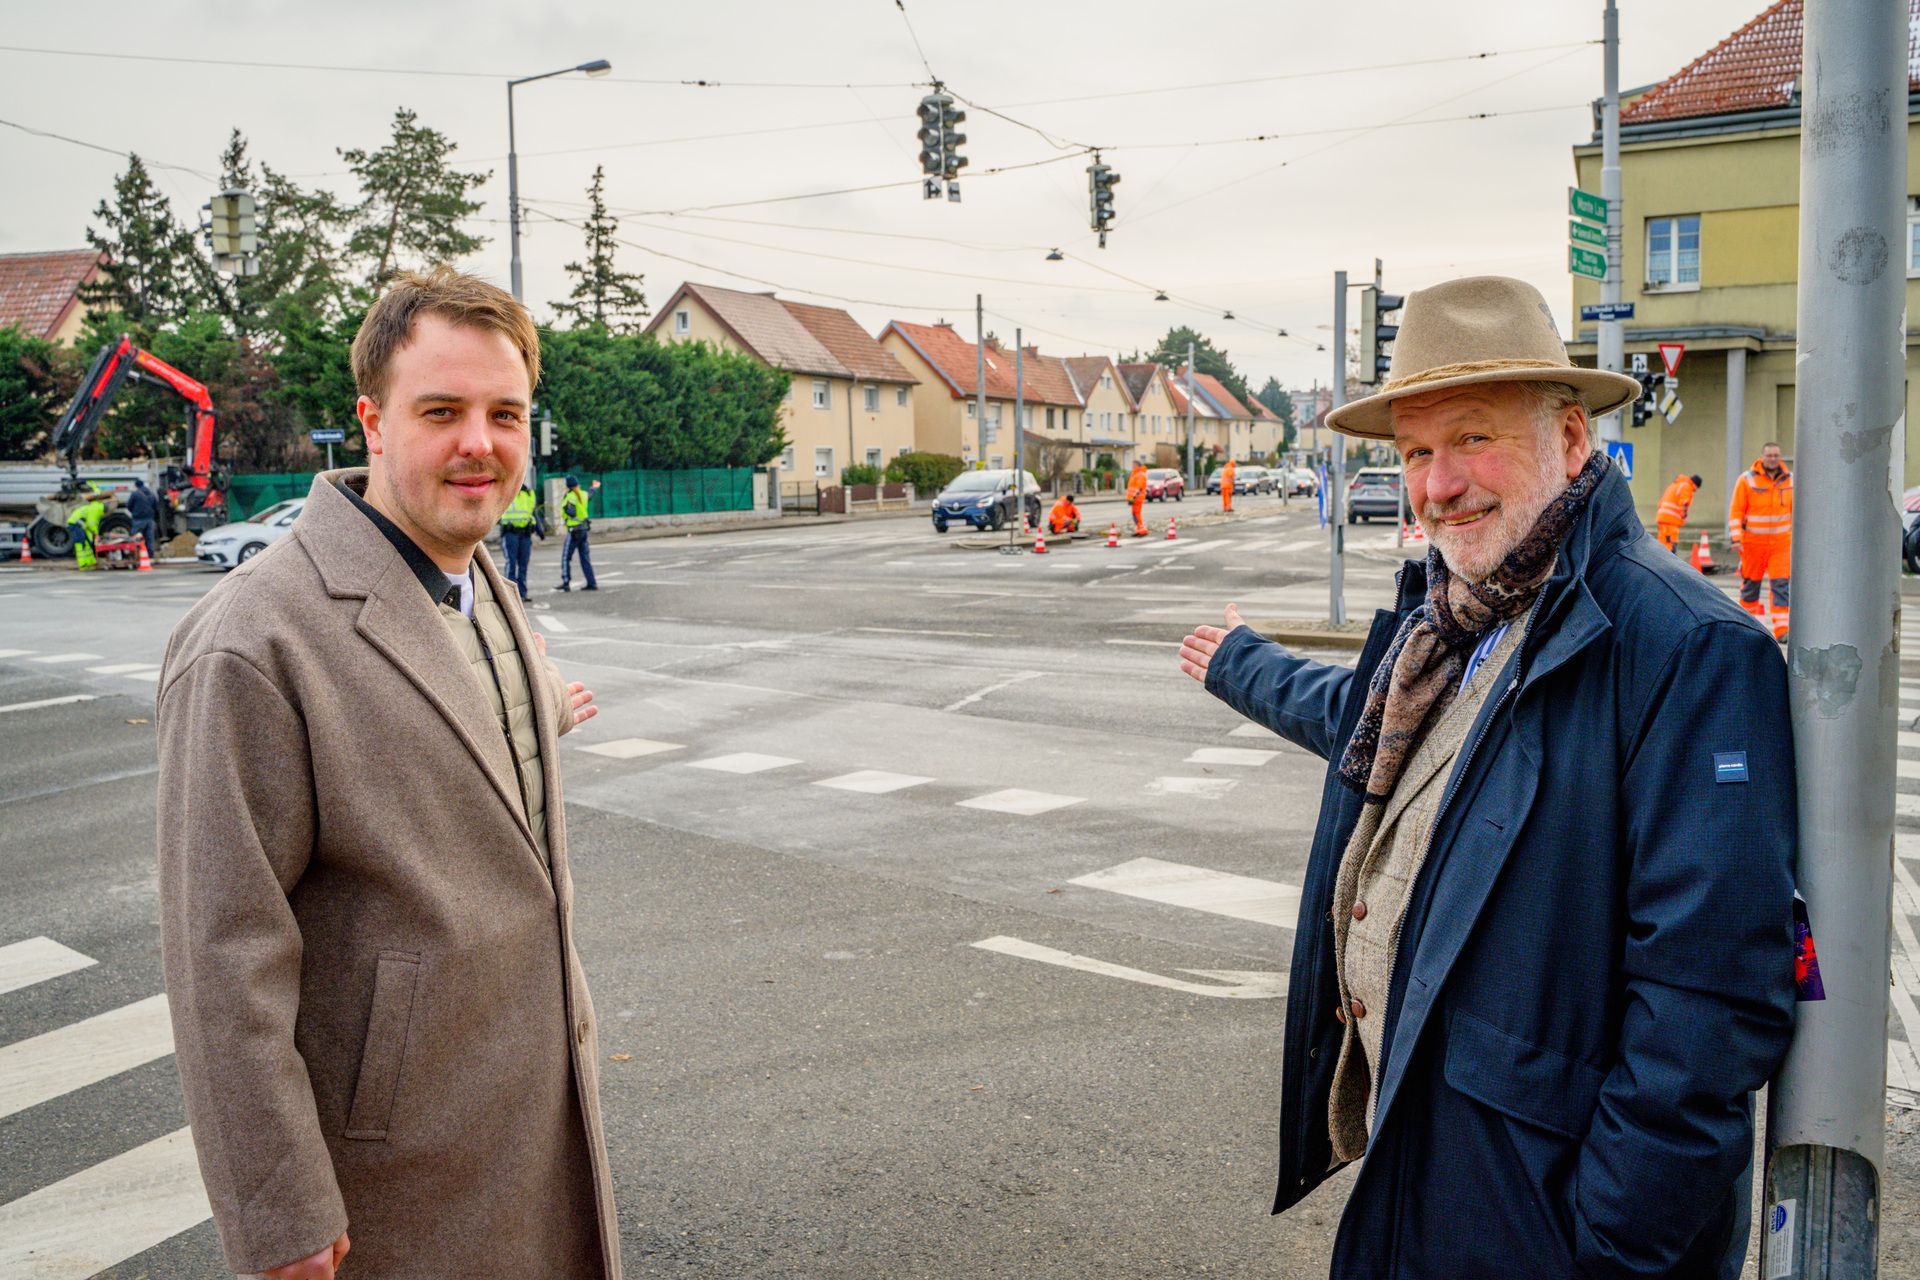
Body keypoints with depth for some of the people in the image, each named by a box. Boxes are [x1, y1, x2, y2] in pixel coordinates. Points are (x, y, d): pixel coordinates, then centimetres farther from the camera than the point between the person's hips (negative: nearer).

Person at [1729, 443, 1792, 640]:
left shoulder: (1790, 480, 5)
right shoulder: (1747, 480, -5)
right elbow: (1735, 511, -5)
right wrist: (1736, 539, -12)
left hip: (1781, 542, 2)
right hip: (1753, 542, -1)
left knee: (1781, 584, -7)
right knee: (1750, 583, 9)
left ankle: (1781, 629, -10)